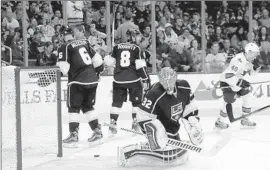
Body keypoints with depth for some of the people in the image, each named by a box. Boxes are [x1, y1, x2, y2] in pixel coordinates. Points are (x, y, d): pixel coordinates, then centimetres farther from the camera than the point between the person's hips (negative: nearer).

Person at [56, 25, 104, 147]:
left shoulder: (65, 48, -7)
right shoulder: (85, 43, 11)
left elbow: (63, 68, -14)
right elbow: (96, 58, 18)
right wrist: (98, 70, 32)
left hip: (77, 81, -6)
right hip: (92, 80, 6)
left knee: (74, 107, 2)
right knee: (88, 106, 19)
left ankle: (73, 135, -4)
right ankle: (97, 131, 16)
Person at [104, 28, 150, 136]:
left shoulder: (117, 47, 7)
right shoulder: (136, 49, -2)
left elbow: (109, 62, 8)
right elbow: (140, 66, -7)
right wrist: (145, 79, -4)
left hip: (118, 79, 3)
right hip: (133, 79, -3)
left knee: (117, 102, 9)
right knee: (136, 101, 12)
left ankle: (112, 124, 3)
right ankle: (135, 123, 11)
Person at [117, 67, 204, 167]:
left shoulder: (184, 87, -8)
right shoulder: (155, 94, -29)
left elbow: (190, 107, 7)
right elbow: (144, 116, -26)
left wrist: (194, 125, 3)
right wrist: (154, 133, -32)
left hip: (173, 128, 8)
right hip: (159, 127, -8)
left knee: (182, 156, 12)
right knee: (170, 156, -20)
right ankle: (127, 153, -15)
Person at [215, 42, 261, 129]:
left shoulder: (249, 60, -5)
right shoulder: (238, 60, -33)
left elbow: (252, 73, 9)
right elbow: (228, 76, -36)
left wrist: (256, 66, -11)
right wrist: (241, 83, -39)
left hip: (239, 81, 9)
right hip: (227, 82, -9)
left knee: (248, 97, 4)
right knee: (229, 101, -16)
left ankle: (245, 119, 16)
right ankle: (220, 121, -1)